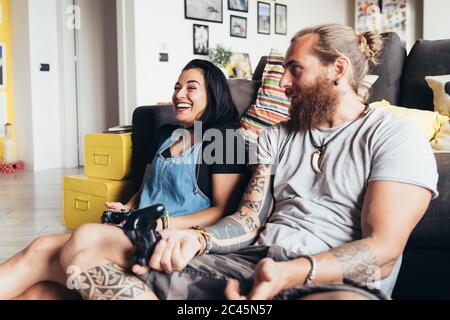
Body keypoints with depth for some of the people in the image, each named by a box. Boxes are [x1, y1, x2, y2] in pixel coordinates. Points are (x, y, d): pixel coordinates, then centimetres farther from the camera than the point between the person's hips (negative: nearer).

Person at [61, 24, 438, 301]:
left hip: (336, 284, -4)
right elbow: (250, 219, 10)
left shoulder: (396, 137, 0)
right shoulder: (277, 135, 17)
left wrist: (292, 274, -25)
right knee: (84, 247, -10)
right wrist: (197, 239, -11)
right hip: (254, 264, 5)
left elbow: (382, 250, -10)